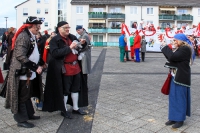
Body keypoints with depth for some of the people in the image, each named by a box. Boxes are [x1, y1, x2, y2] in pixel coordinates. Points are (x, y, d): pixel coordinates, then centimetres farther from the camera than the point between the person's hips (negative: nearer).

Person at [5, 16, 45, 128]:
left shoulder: (32, 36, 11)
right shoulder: (24, 36, -19)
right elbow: (20, 56, -27)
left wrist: (41, 63, 4)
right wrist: (36, 67, -25)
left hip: (29, 72, 9)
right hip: (22, 73, -9)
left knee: (28, 95, 20)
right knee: (22, 97, 3)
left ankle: (29, 114, 34)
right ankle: (21, 120, 16)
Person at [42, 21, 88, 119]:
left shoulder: (72, 37, 9)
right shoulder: (54, 40, -9)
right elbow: (55, 53, -23)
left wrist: (83, 43, -4)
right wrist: (69, 48, -25)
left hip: (75, 66, 7)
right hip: (65, 69, -7)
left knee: (76, 88, 15)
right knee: (65, 90, 5)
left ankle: (76, 108, 30)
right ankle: (64, 110, 21)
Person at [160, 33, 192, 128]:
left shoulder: (185, 49, -15)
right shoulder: (180, 49, 15)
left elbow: (172, 57, -25)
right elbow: (171, 58, 14)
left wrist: (165, 48, -12)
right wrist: (166, 49, 3)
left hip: (181, 78, -9)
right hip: (175, 77, 9)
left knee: (180, 98, 0)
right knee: (173, 98, 12)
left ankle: (180, 119, 11)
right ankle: (174, 118, 22)